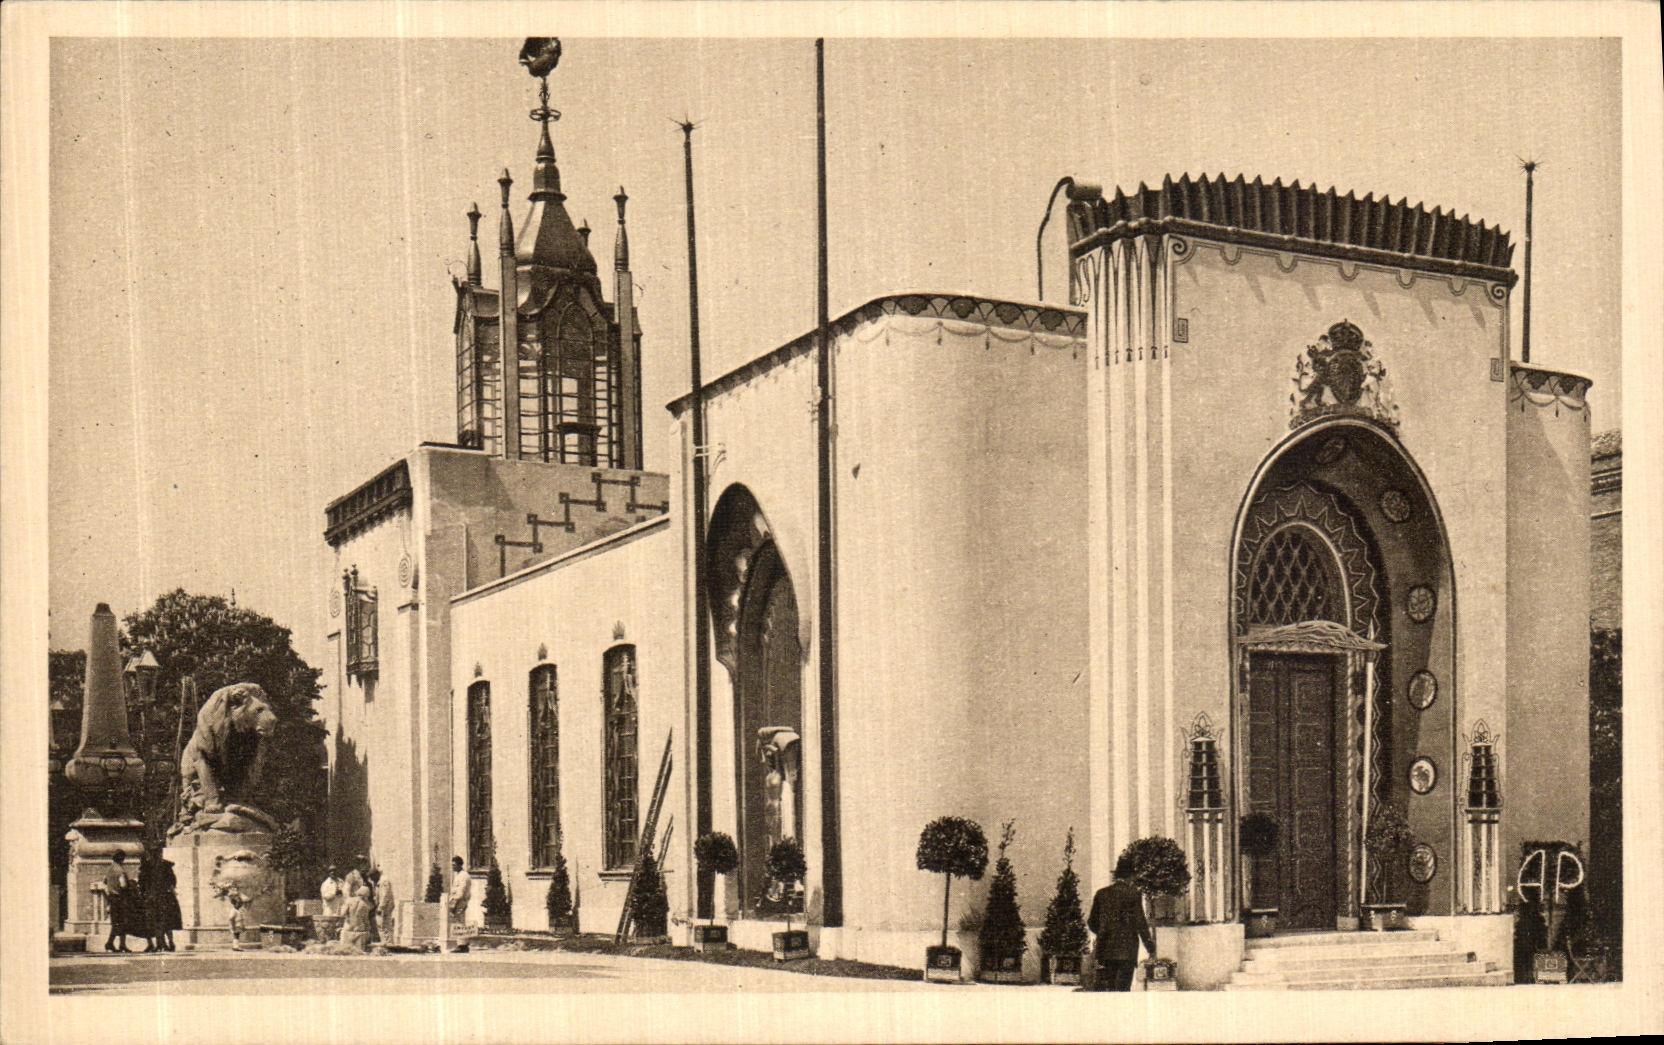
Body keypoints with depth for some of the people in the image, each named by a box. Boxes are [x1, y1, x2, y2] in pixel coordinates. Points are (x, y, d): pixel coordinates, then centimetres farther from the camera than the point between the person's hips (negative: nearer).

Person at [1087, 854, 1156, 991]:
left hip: (1104, 949, 4)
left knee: (1101, 987, 6)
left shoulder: (1102, 893, 8)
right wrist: (1151, 948, 2)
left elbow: (1092, 923, 12)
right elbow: (1140, 923, -6)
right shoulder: (1133, 893, -4)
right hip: (1126, 949, -4)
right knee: (1122, 988, -2)